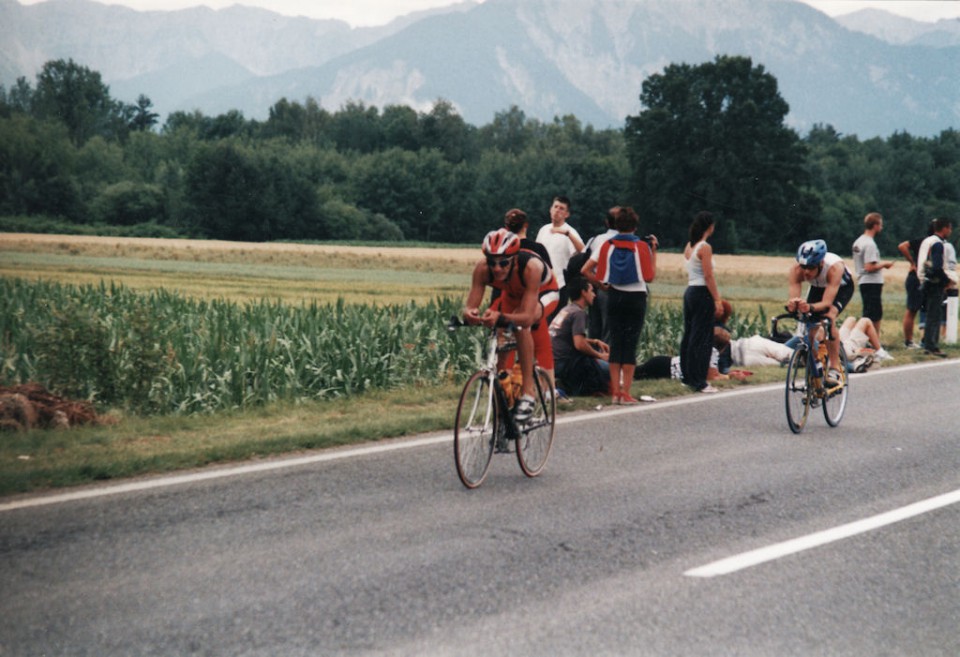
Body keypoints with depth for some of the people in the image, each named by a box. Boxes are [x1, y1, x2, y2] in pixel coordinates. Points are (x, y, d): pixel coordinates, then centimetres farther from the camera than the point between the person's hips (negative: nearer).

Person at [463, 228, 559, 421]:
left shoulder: (531, 267, -42)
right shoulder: (482, 269, -31)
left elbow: (527, 316, -49)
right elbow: (471, 304, -33)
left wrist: (501, 318, -67)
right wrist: (469, 313, -58)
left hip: (542, 293, -5)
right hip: (512, 295, 5)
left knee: (521, 323, -34)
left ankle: (528, 393, -31)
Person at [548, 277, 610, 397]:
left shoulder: (565, 310, 17)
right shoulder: (578, 313, -11)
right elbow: (579, 345, -21)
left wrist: (595, 341, 19)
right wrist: (600, 356, -6)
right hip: (565, 364, -9)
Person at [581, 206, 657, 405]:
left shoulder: (607, 246, 1)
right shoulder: (641, 247, -5)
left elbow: (585, 270, -4)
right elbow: (650, 276, -5)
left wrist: (601, 283, 7)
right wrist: (653, 251, 1)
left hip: (614, 297, 2)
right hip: (636, 298, -2)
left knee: (615, 342, 8)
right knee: (630, 344, 0)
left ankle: (615, 391, 7)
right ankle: (625, 393, -3)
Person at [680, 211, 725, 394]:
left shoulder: (689, 246, 12)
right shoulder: (705, 247, -13)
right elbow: (708, 276, -16)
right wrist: (717, 300, -14)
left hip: (690, 291, 9)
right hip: (702, 293, -9)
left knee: (689, 335, 13)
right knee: (702, 338, -6)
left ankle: (688, 377, 19)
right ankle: (699, 382, -5)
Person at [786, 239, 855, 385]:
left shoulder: (834, 267, -43)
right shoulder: (796, 270, -34)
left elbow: (827, 302, -48)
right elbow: (793, 297, -40)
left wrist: (810, 307, -67)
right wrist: (791, 305, -64)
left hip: (842, 286, -4)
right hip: (818, 287, 4)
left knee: (829, 318, -29)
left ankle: (835, 368, -24)